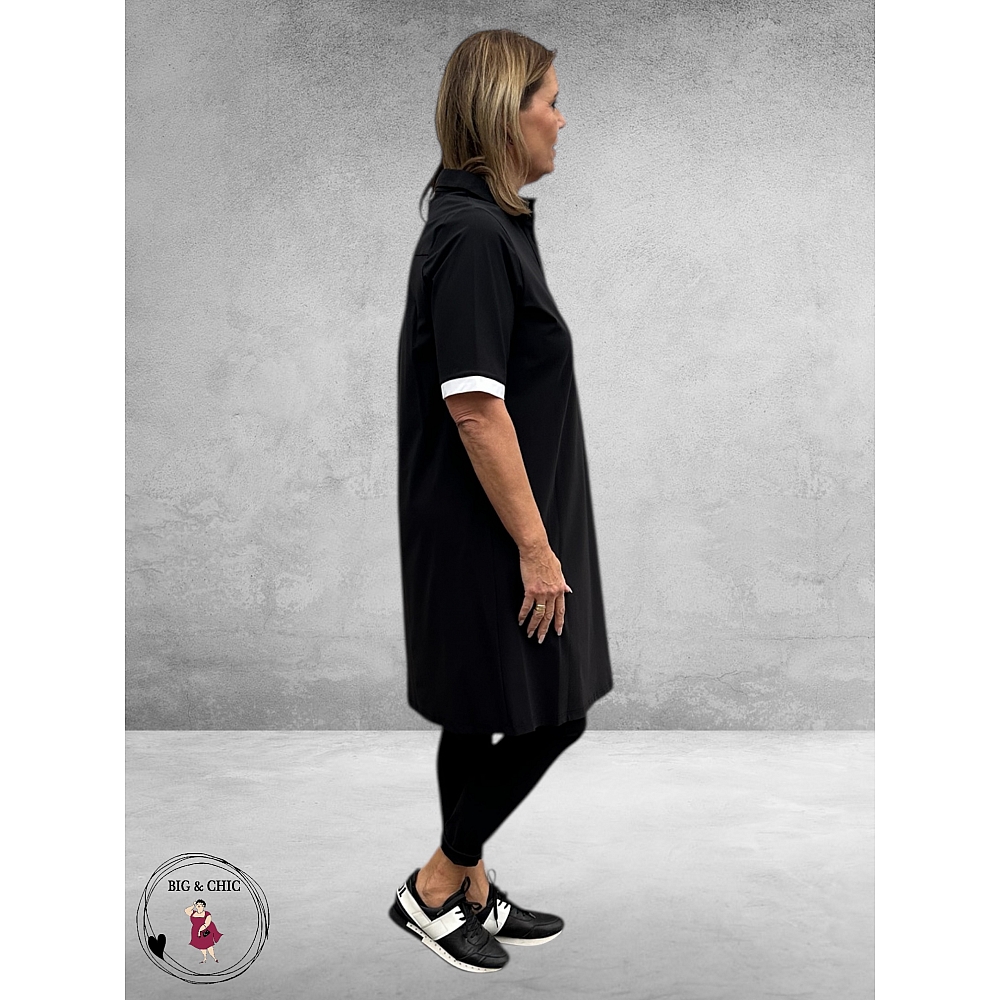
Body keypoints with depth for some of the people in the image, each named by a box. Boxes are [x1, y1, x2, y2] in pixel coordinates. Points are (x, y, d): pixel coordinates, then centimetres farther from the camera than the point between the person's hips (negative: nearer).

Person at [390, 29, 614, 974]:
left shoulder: (486, 222, 12)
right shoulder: (473, 235, -20)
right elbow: (474, 406, -24)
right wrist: (535, 545, -20)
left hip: (485, 525, 10)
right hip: (487, 529, -10)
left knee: (486, 715, 17)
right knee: (547, 713, 1)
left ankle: (471, 891, 31)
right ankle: (434, 888, 17)